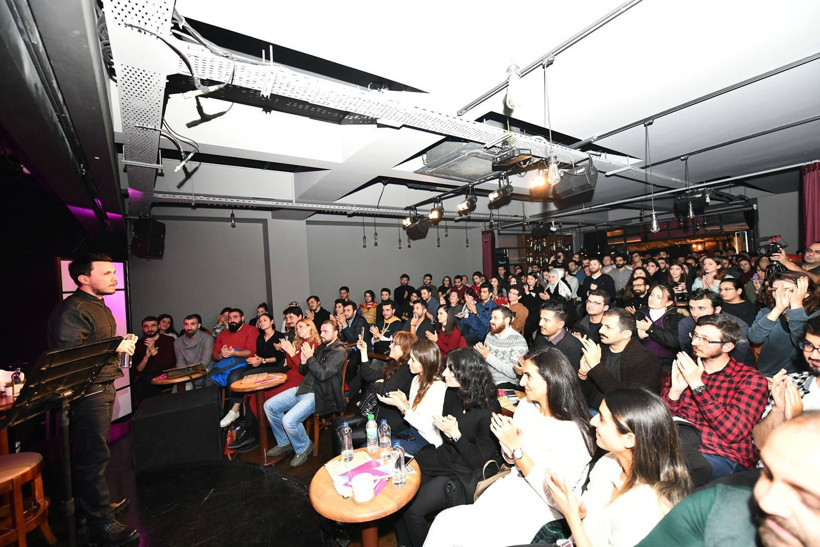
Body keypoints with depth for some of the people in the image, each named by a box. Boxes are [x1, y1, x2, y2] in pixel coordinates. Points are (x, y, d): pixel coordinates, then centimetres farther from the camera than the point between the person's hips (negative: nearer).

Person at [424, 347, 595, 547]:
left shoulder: (574, 433, -19)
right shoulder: (526, 406, -1)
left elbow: (554, 496, -18)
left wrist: (515, 447, -22)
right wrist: (508, 445, -11)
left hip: (541, 509, -5)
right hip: (512, 487, 6)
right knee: (446, 520, -16)